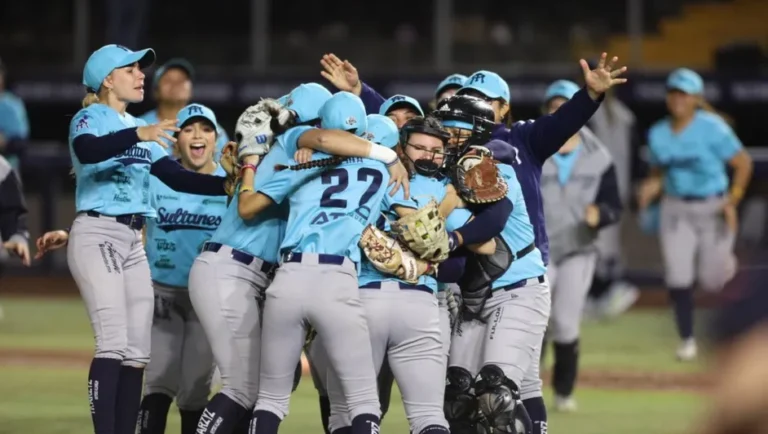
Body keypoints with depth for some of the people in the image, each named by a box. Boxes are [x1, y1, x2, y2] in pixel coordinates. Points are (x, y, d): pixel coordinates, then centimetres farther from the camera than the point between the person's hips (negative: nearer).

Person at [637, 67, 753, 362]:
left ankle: (725, 262, 39)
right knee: (678, 278, -6)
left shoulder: (713, 128, -14)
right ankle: (687, 340, 7)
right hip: (675, 209, 3)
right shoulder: (658, 134, 1)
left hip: (713, 208, -3)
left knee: (711, 281, 2)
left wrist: (733, 201, -16)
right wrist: (650, 189, -11)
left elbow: (743, 163, -9)